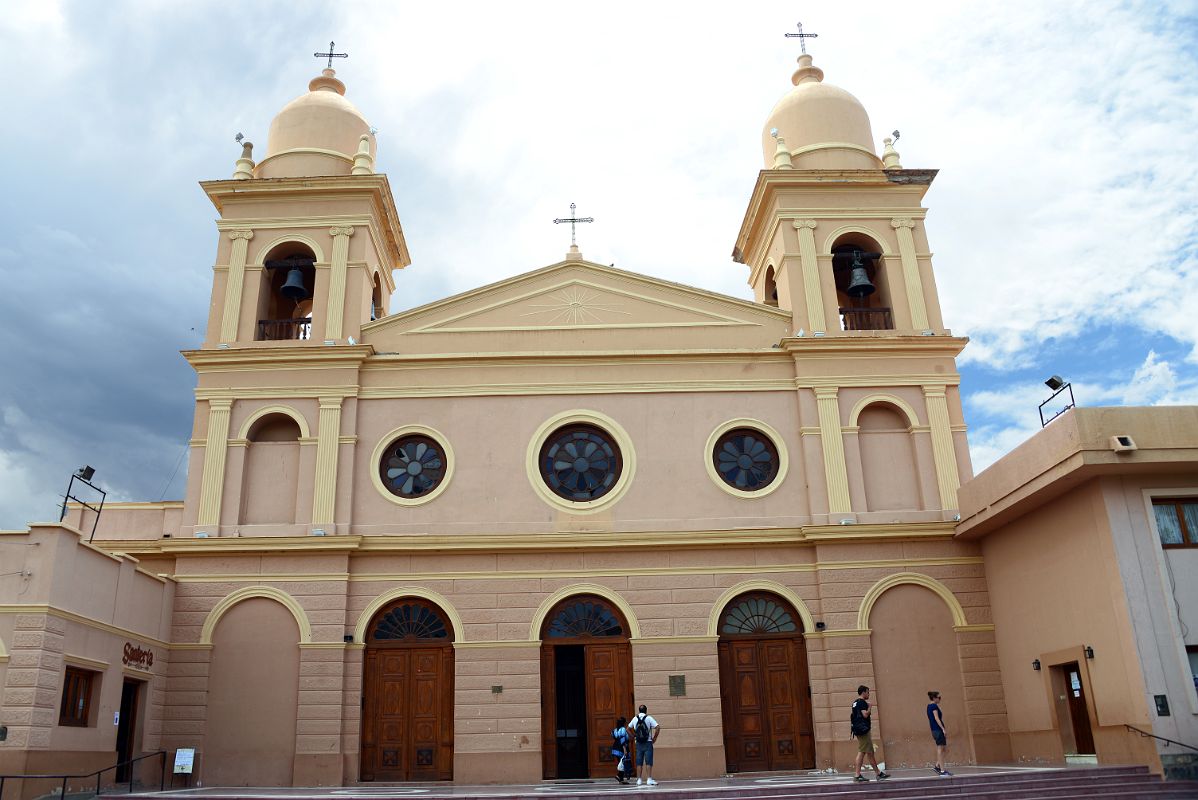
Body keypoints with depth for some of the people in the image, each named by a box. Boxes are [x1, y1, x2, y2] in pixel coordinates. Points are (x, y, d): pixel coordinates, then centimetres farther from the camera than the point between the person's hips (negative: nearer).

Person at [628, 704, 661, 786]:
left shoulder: (635, 719, 7)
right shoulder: (649, 718, -5)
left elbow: (628, 728, 18)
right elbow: (658, 727, -15)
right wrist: (654, 737, -6)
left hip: (639, 744, 3)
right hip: (648, 743, -3)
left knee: (639, 762, 7)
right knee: (648, 762, -2)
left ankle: (639, 780, 8)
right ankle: (649, 780, -8)